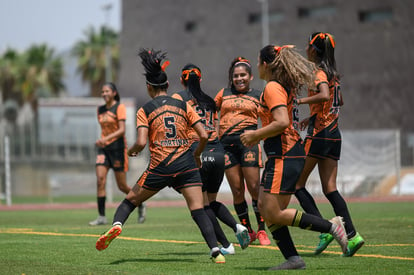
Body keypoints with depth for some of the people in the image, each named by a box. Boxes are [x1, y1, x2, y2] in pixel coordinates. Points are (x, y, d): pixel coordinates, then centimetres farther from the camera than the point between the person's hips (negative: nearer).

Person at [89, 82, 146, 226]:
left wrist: (106, 138, -26)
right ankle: (101, 216, -11)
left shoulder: (119, 107, -6)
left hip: (117, 147, -5)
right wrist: (101, 141, 11)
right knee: (100, 180, -12)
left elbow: (122, 130, -15)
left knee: (122, 186, 0)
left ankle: (140, 205, 27)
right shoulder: (100, 110, 13)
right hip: (104, 149, 5)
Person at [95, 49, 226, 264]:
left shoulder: (144, 111, 3)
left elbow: (141, 142, -9)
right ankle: (215, 250, -19)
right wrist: (196, 155, 21)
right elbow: (203, 136, 4)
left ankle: (117, 224, -8)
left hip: (159, 167, -1)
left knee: (131, 200, 17)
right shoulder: (183, 106, 9)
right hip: (186, 165, 1)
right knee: (198, 210, -3)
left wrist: (131, 151, 13)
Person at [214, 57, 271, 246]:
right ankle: (247, 231, 10)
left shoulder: (258, 96, 10)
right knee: (237, 190, 0)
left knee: (254, 187, -8)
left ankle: (261, 230, 1)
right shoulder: (224, 94, 17)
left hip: (248, 141, -2)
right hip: (227, 143, 3)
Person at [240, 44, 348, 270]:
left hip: (284, 156, -10)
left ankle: (330, 226, -7)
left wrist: (256, 134, -13)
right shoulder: (283, 86, 17)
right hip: (282, 155, 10)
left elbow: (282, 122, -24)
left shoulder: (272, 87, -13)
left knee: (274, 214, -9)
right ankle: (292, 259, 5)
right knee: (264, 206, 8)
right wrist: (259, 135, 19)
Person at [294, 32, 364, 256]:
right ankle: (351, 235, -6)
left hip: (319, 134, -8)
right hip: (334, 134, 8)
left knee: (297, 184, 0)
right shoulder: (332, 74, 15)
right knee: (329, 188, 5)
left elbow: (324, 95, -30)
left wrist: (301, 101, -21)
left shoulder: (319, 72, -11)